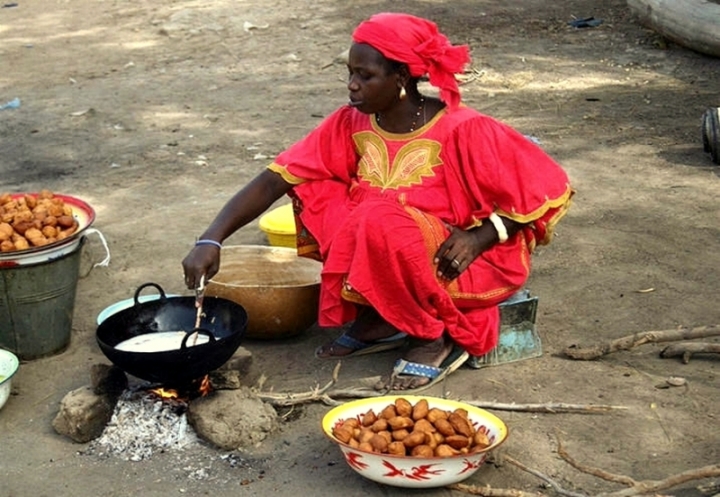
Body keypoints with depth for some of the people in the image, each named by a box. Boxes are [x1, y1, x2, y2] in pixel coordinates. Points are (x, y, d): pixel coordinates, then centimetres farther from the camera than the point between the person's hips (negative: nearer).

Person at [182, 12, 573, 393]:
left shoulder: (463, 131, -20)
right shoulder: (350, 126, -6)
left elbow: (546, 189, -14)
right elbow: (274, 181, -11)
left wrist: (479, 236, -26)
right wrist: (212, 239, -23)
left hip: (471, 263, -5)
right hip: (391, 263, 6)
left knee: (381, 221, -32)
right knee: (312, 189, -14)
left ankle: (435, 336, -11)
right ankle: (378, 320, -4)